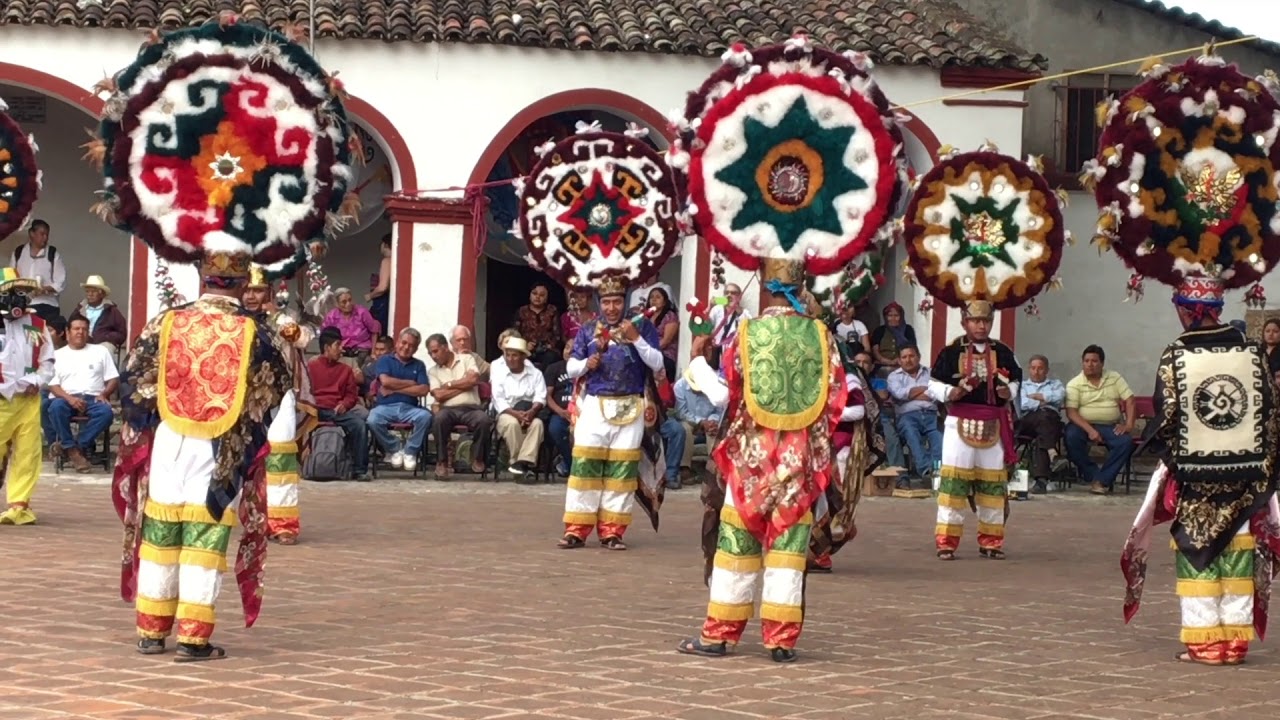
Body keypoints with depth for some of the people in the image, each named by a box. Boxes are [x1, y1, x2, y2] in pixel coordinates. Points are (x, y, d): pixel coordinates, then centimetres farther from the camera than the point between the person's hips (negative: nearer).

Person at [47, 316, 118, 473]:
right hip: (68, 398, 0)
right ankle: (72, 449, -25)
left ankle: (78, 445, -23)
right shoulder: (58, 355, 15)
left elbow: (114, 379, 13)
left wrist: (104, 394, -8)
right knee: (56, 406, -36)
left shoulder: (100, 351, 18)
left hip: (93, 399, 1)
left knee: (106, 412, -34)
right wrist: (69, 398, -15)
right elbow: (53, 385, 4)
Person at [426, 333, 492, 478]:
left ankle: (477, 459, -13)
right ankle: (442, 462, -24)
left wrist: (449, 385, 2)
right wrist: (464, 385, 1)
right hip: (448, 410, 1)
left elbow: (474, 379, -5)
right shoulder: (433, 372, 15)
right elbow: (439, 395, 0)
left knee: (484, 419, -34)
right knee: (440, 418, -36)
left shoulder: (467, 359, 13)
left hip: (471, 408, -1)